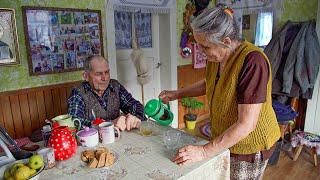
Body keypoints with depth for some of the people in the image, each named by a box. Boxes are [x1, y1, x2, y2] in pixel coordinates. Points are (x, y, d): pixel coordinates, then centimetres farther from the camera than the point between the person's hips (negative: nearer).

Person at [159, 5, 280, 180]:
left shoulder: (252, 62, -29)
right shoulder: (216, 57, -6)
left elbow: (246, 124, -30)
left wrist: (204, 151, -29)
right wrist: (177, 94, 6)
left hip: (249, 145, -6)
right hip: (224, 139, 7)